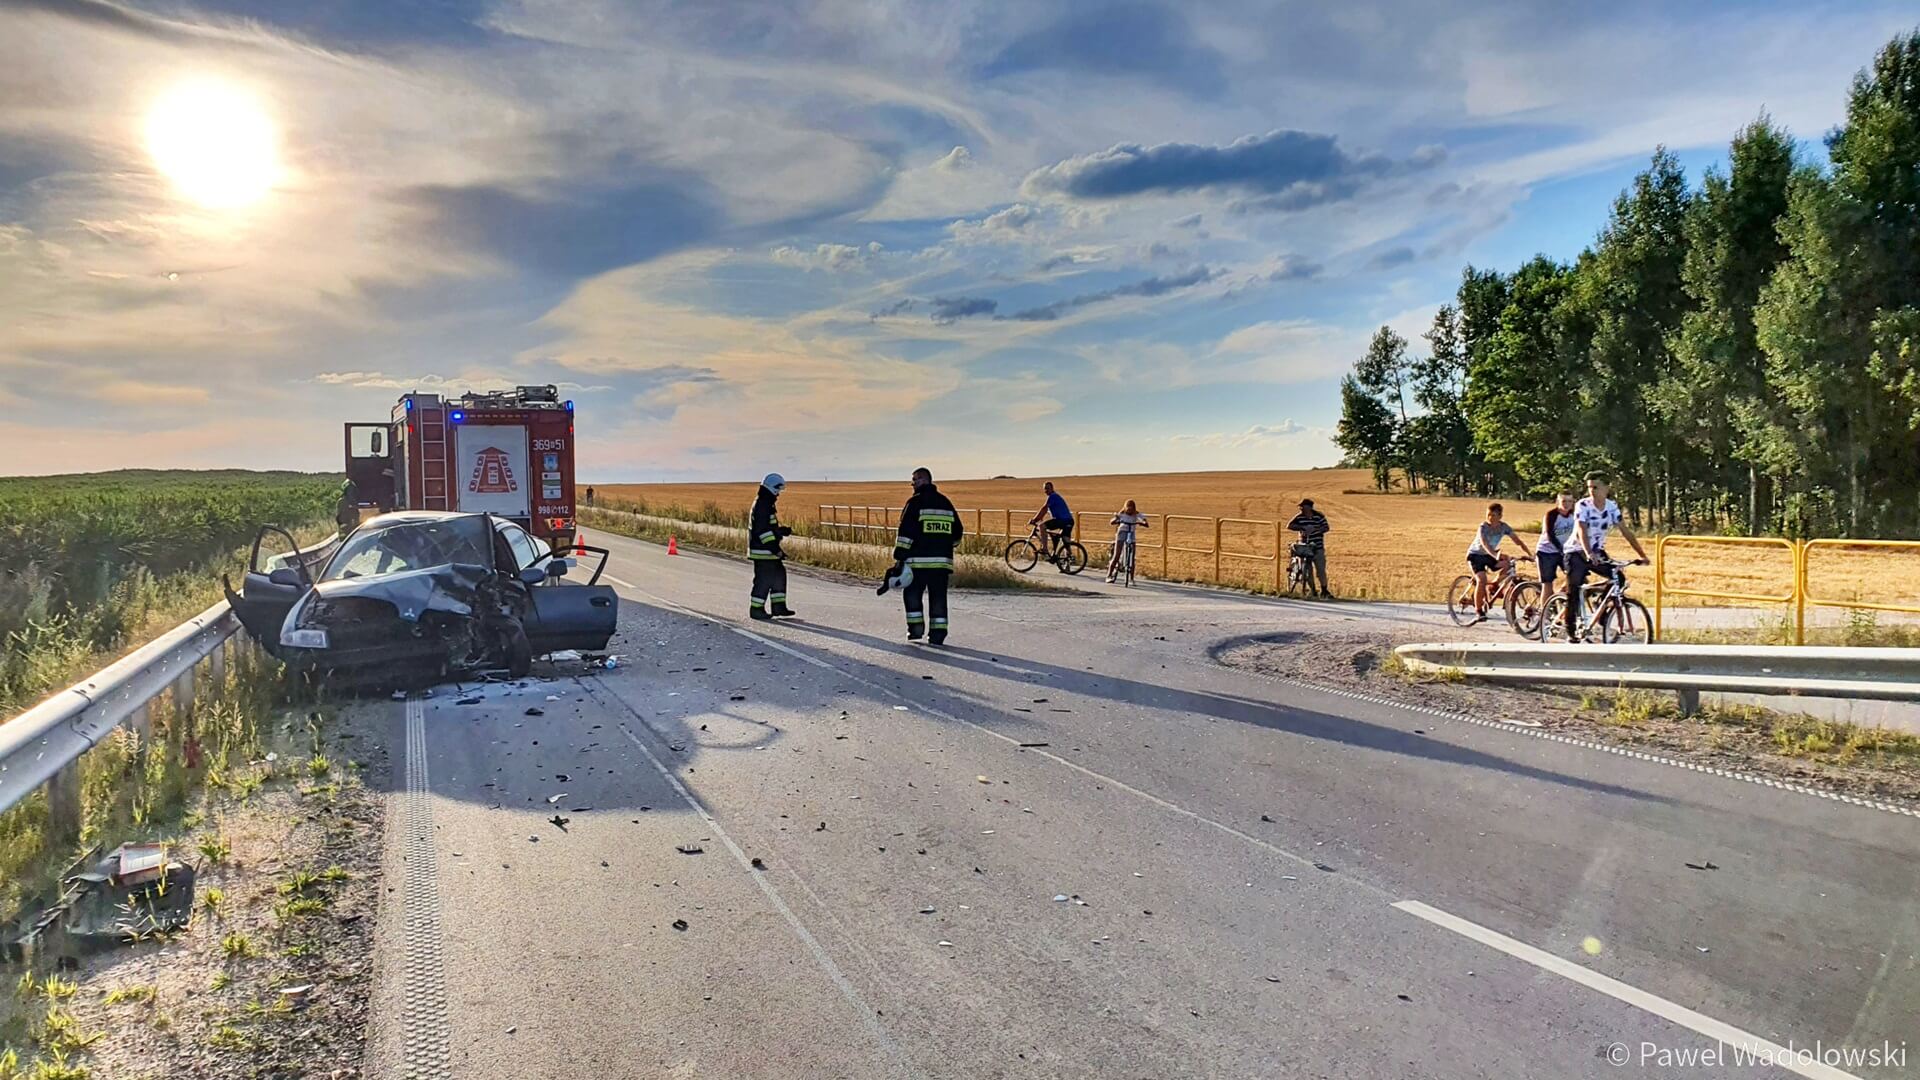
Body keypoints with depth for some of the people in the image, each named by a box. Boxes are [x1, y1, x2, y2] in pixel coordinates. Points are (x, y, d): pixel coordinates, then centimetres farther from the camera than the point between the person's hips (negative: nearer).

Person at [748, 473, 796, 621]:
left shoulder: (768, 503, 17)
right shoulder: (762, 504, -17)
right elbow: (762, 529, -23)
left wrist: (783, 531, 10)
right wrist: (774, 547, -24)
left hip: (769, 550, 11)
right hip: (763, 550, -11)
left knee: (779, 575, 13)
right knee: (764, 579, -5)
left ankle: (779, 606, 19)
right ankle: (756, 610, 4)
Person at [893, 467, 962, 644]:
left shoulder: (915, 502, -6)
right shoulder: (946, 503, 12)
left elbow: (905, 533, -13)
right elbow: (956, 532, 17)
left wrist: (899, 558, -11)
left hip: (918, 560, -5)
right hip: (942, 561, 5)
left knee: (912, 594, 12)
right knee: (938, 597, 8)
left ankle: (915, 628, 9)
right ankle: (938, 633, 5)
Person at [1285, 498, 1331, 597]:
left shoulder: (1319, 516, -3)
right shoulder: (1299, 517, -1)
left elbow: (1326, 528, -5)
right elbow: (1289, 526, -6)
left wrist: (1315, 529, -21)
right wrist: (1302, 528, -18)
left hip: (1318, 548, -1)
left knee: (1321, 570, -3)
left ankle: (1324, 591, 11)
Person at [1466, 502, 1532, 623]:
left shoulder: (1504, 527, -11)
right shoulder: (1483, 527, -24)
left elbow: (1518, 541, -12)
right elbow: (1485, 544, -40)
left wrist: (1529, 554, -26)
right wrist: (1495, 556, -57)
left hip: (1490, 555, 5)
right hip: (1475, 554, -5)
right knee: (1481, 580, -25)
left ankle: (1492, 587, 2)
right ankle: (1478, 611, -15)